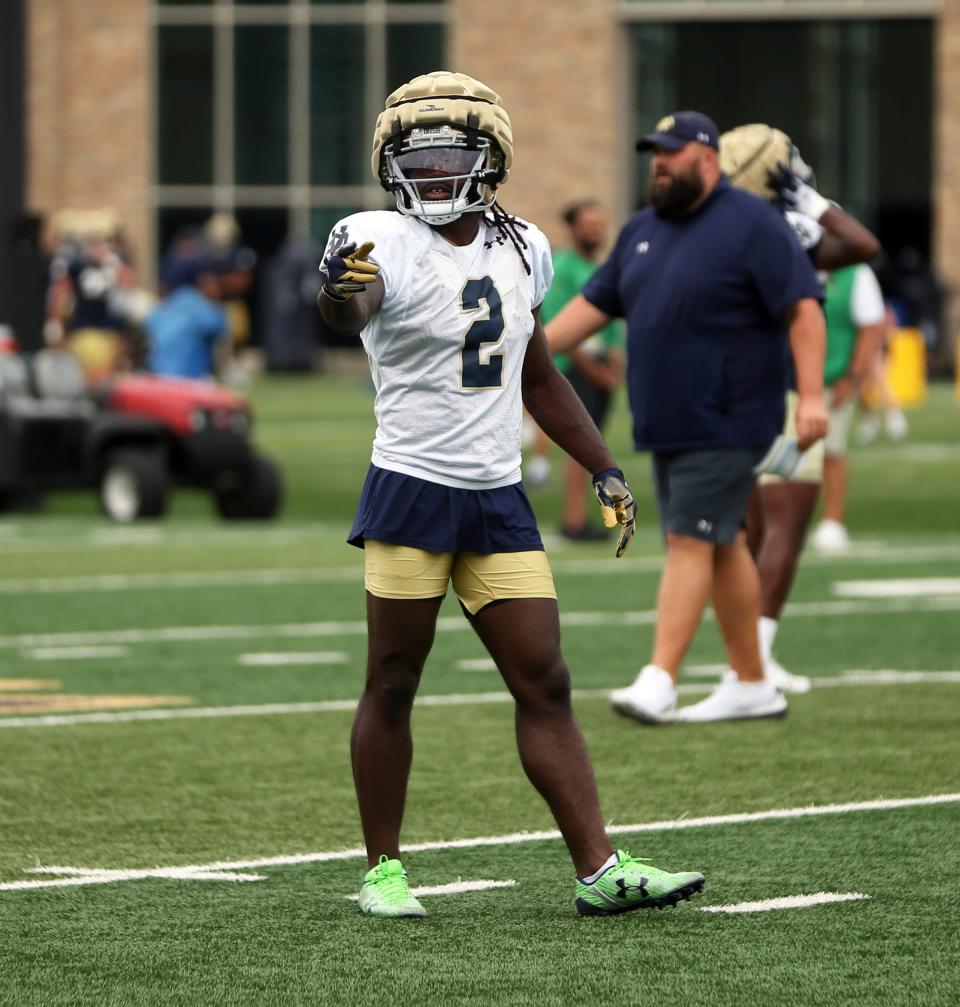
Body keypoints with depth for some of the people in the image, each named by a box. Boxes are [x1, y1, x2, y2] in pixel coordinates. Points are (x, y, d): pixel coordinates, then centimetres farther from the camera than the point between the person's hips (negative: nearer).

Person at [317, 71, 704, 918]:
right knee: (392, 685, 2)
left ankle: (600, 869, 1)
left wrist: (604, 468, 19)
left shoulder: (516, 250, 10)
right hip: (411, 492, -5)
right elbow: (350, 315, -34)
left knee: (545, 684, 2)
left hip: (499, 500, 5)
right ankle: (384, 870, 13)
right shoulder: (386, 244, -9)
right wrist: (341, 293, -58)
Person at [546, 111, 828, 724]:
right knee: (724, 546, 11)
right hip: (666, 423, 8)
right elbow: (596, 304, 19)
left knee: (690, 541, -12)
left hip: (725, 426, -8)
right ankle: (752, 685, 17)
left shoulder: (752, 224, -9)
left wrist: (812, 395, -22)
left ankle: (659, 684, -16)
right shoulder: (644, 230, 14)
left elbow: (803, 308, -14)